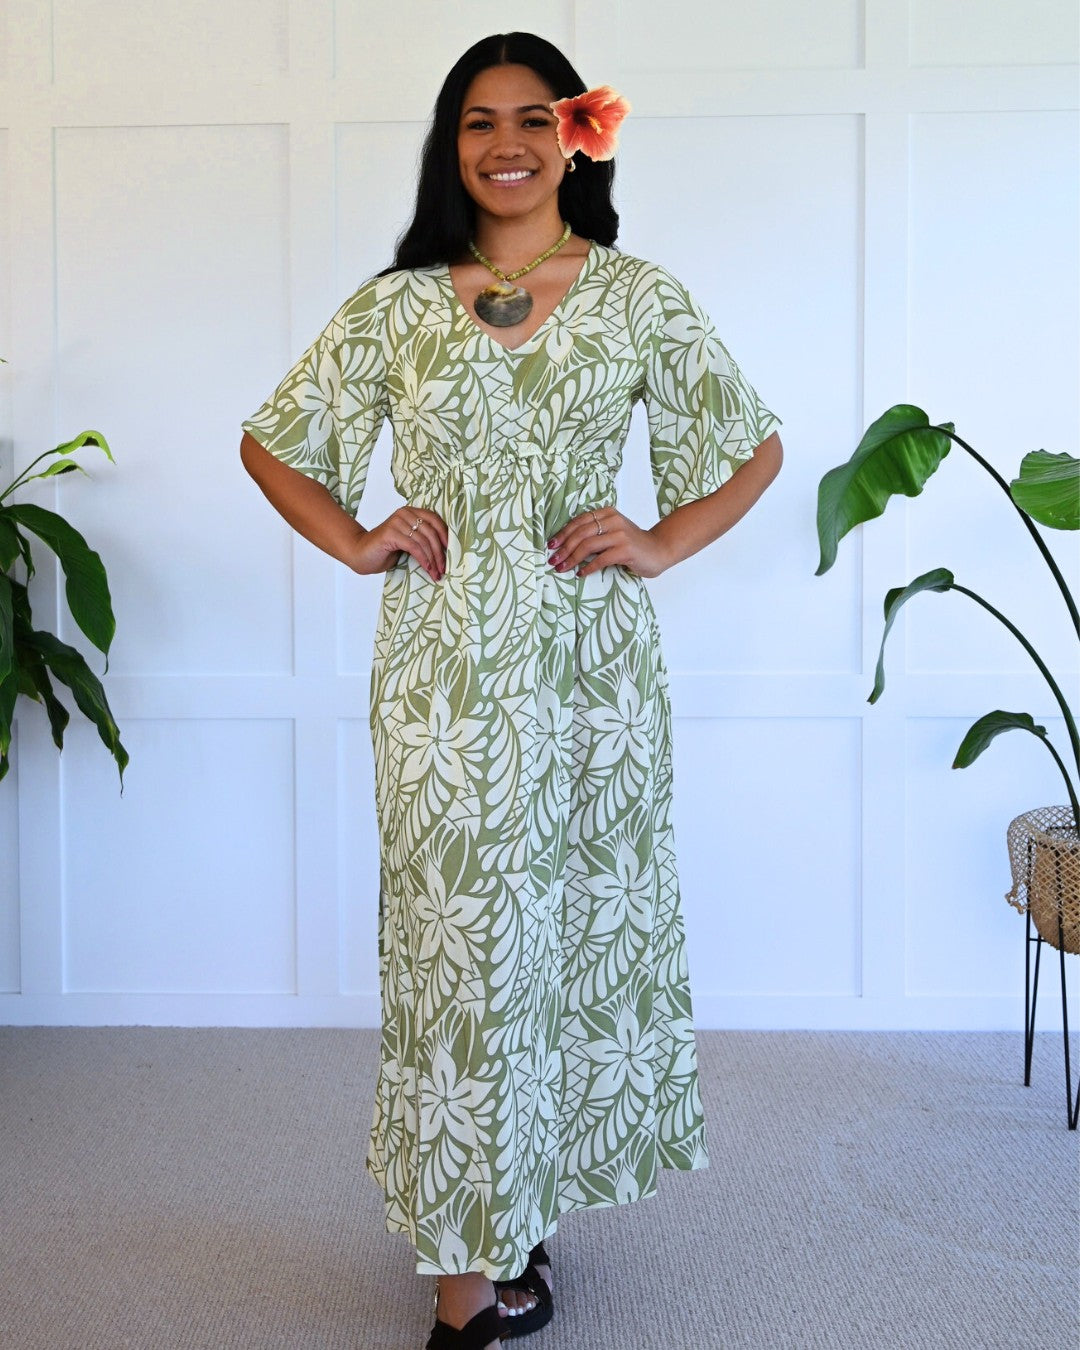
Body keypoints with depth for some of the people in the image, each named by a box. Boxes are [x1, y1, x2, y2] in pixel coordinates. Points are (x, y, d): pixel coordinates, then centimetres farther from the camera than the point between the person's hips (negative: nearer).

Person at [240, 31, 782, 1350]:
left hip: (593, 664, 1)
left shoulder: (639, 297, 5)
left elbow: (753, 446, 11)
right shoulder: (397, 304, 6)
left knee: (581, 925, 7)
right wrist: (357, 541, -1)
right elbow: (271, 441, 13)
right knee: (459, 936, 1)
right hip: (447, 666, 0)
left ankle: (517, 1213, 27)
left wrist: (663, 541, -2)